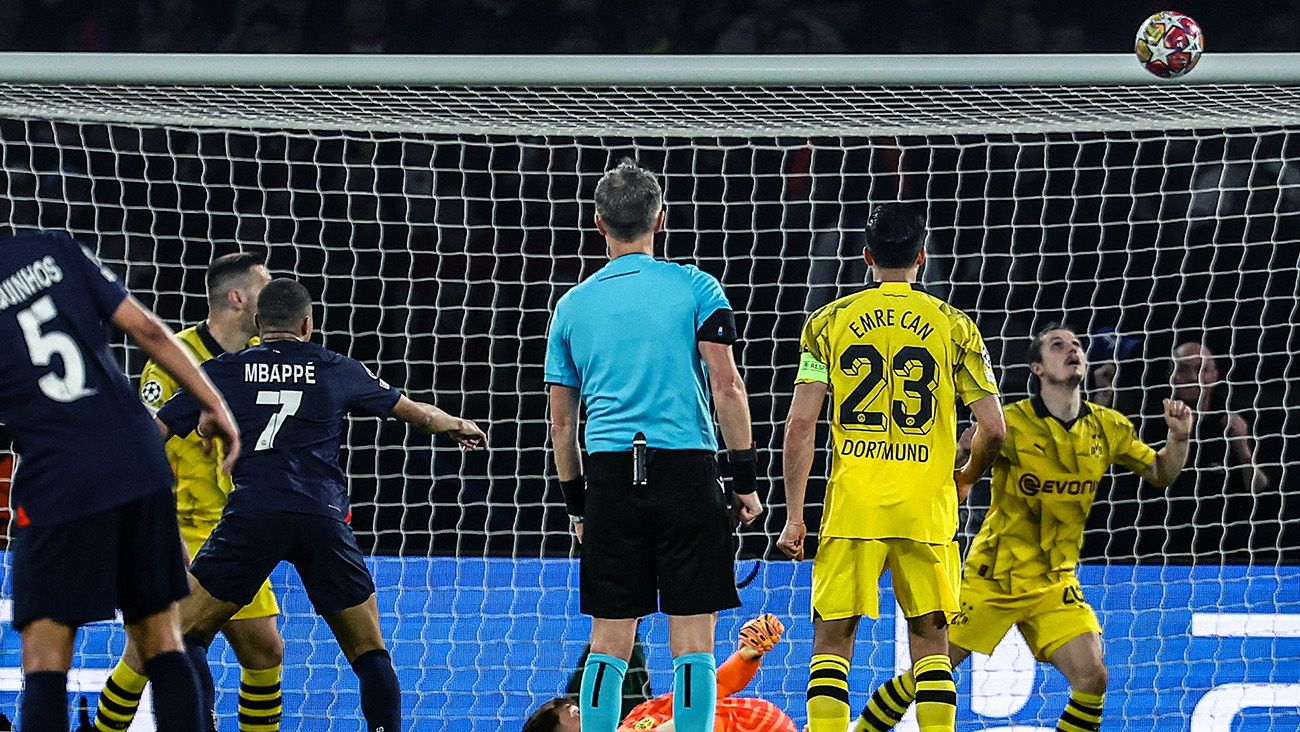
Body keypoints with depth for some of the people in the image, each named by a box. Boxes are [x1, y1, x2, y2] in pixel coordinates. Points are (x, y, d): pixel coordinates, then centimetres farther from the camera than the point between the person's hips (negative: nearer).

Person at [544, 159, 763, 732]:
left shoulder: (573, 305, 11)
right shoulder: (695, 289, 2)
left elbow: (561, 421, 14)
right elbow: (727, 388, -4)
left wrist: (577, 505, 21)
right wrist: (745, 479, 1)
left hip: (610, 473, 3)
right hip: (686, 467, -2)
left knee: (609, 642, 5)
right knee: (693, 641, -1)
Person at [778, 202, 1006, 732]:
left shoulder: (830, 321, 5)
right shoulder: (953, 326, 5)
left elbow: (800, 423, -1)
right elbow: (993, 428, 2)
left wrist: (794, 517, 3)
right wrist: (966, 479, 22)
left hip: (851, 509, 0)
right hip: (926, 509, 0)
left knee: (832, 639, 5)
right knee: (930, 638, 10)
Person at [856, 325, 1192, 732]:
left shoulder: (1107, 427, 0)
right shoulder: (1013, 423, -14)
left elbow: (1161, 473, 12)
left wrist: (1178, 437, -8)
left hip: (1054, 582, 3)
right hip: (991, 576, -3)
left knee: (1092, 677, -15)